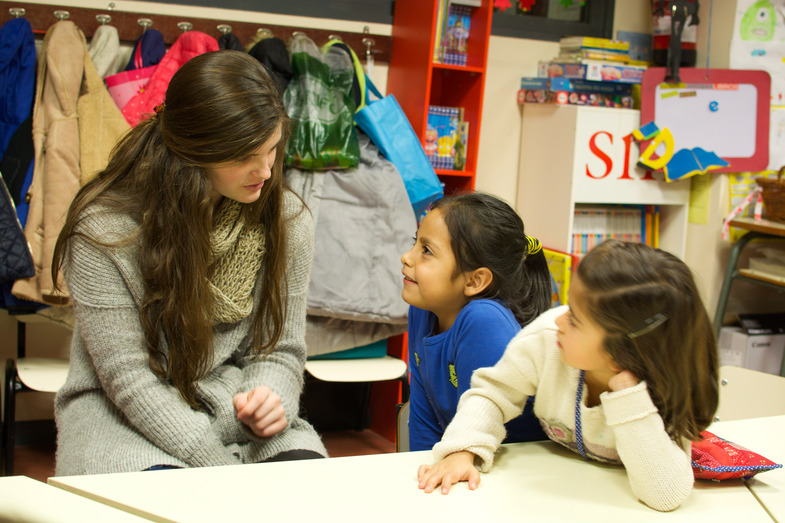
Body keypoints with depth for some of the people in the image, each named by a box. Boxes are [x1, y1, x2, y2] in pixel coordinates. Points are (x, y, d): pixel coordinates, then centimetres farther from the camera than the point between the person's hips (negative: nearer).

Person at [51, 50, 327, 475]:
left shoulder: (287, 220, -4)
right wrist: (221, 471, -23)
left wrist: (268, 399, -21)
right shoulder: (103, 230, -17)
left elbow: (281, 348, 4)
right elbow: (127, 377, -16)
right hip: (124, 413, -3)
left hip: (234, 404, 4)